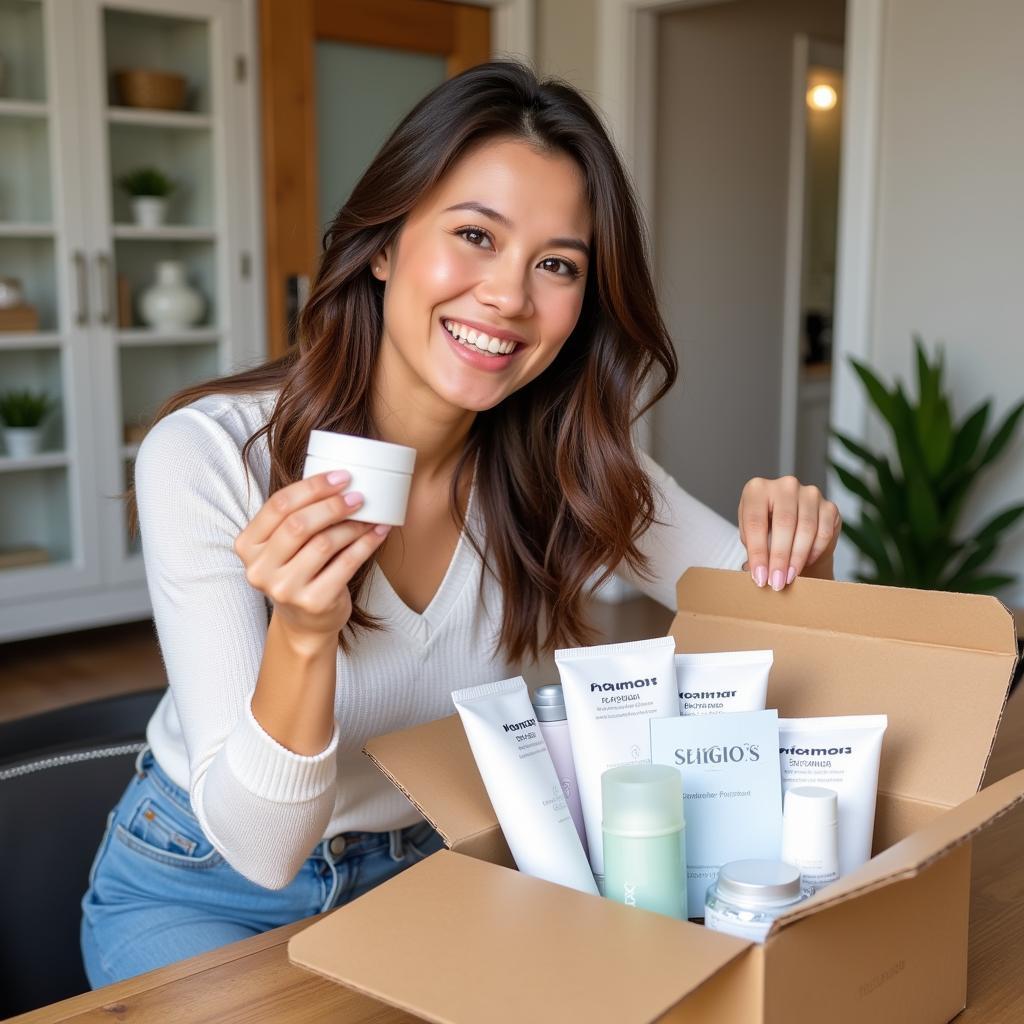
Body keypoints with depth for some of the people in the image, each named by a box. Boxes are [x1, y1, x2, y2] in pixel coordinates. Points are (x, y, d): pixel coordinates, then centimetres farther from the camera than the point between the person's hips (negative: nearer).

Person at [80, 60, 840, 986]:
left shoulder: (567, 466, -13)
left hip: (428, 868, 4)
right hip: (203, 892, -3)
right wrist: (303, 634, -43)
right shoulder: (206, 456, -25)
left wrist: (795, 552, -25)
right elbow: (259, 848, -25)